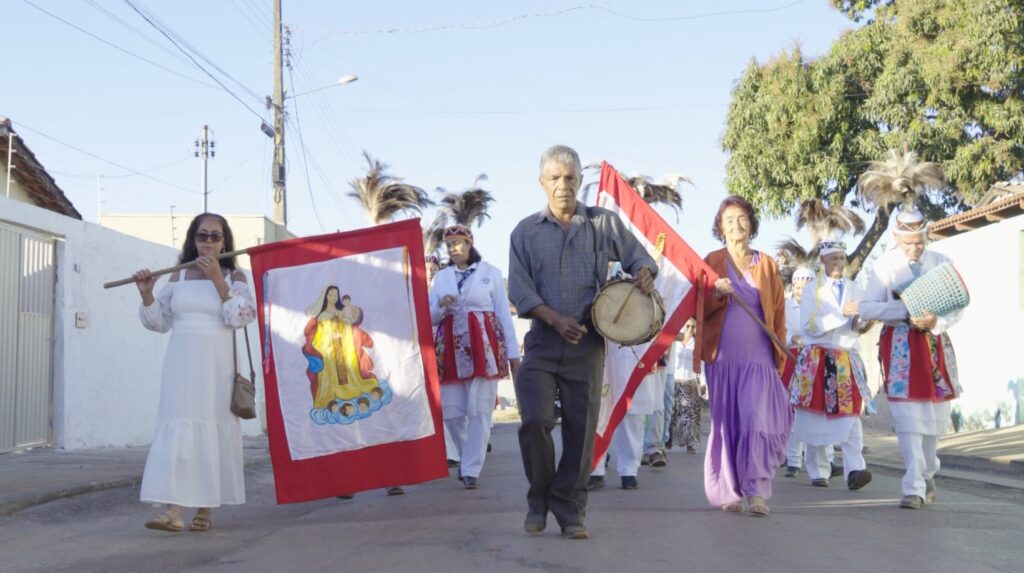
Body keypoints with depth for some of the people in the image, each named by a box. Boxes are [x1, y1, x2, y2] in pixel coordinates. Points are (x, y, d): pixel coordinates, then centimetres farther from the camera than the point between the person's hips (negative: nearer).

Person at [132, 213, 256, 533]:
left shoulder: (234, 276, 4)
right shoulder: (178, 277, 11)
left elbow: (240, 317, -11)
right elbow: (160, 322, 14)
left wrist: (217, 279, -15)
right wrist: (147, 294, -3)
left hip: (216, 365, -2)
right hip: (181, 364, 2)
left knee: (213, 431, 0)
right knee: (177, 429, -8)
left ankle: (204, 510, 10)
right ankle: (173, 511, -14)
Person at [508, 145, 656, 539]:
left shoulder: (605, 224, 8)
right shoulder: (525, 232, 7)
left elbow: (639, 257, 11)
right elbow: (519, 289, 0)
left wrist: (645, 273, -15)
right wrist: (556, 319, -15)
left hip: (587, 345, 0)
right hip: (541, 344, 0)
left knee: (581, 430, 1)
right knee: (535, 421, -12)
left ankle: (570, 511, 12)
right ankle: (539, 501, 9)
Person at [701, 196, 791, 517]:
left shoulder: (767, 265, 10)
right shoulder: (712, 262, 8)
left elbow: (778, 312, 12)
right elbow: (699, 310, 6)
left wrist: (780, 357, 7)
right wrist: (717, 294, -14)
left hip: (759, 358, 0)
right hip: (723, 357, 0)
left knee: (758, 419, -12)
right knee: (726, 422, 0)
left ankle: (756, 491, -10)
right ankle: (729, 492, 5)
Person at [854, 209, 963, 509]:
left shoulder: (942, 262, 3)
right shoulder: (884, 265, -3)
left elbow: (957, 305, 0)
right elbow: (865, 307, -9)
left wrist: (937, 321, -21)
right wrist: (906, 310, -22)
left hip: (936, 342, 3)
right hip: (900, 345, -3)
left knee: (936, 415, 11)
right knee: (907, 417, -10)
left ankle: (927, 475, 32)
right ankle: (914, 489, -9)